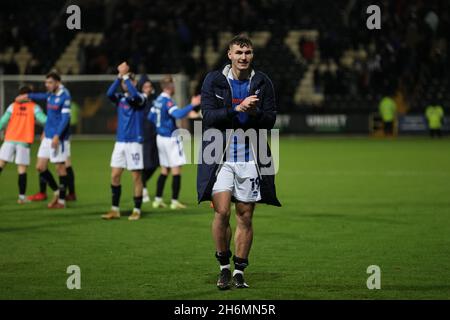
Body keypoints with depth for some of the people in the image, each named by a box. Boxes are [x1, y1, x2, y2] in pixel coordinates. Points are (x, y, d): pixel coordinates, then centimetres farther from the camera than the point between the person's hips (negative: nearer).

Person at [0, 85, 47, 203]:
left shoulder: (13, 106, 7)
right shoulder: (34, 107, 2)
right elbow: (43, 119, -10)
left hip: (10, 140, 2)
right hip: (24, 142, -2)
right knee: (22, 169, 1)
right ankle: (22, 197, 0)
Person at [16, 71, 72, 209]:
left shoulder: (64, 95, -13)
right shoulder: (50, 94, 10)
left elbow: (65, 118, -18)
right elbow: (43, 96, 36)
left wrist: (57, 136, -24)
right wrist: (28, 96, 45)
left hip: (59, 138, -8)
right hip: (47, 136, 8)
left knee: (60, 168, 0)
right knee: (40, 167, 6)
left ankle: (62, 200, 9)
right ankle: (57, 191, 23)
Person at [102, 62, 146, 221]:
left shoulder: (140, 99, -4)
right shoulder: (120, 98, 9)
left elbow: (134, 95, -27)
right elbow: (109, 93, -10)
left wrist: (126, 75, -22)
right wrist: (119, 76, -16)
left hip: (134, 142, -5)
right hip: (120, 142, 5)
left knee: (136, 176, 0)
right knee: (114, 175, 2)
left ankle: (137, 210, 6)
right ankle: (115, 209, 9)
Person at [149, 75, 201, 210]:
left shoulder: (157, 100, 8)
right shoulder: (168, 102, -18)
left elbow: (151, 117, 18)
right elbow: (178, 114, -35)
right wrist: (192, 105, -38)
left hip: (160, 137, 9)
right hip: (170, 138, -9)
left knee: (164, 170, 16)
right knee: (176, 170, -4)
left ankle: (158, 199, 15)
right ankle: (174, 201, -5)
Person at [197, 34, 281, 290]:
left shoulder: (262, 82, 5)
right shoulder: (214, 81, 0)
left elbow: (270, 120, 1)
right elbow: (209, 116, -9)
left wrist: (254, 112, -20)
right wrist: (238, 109, -22)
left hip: (250, 156, 2)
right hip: (221, 156, -2)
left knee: (245, 216, 4)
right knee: (222, 211, -13)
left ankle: (240, 271, 15)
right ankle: (224, 266, 5)